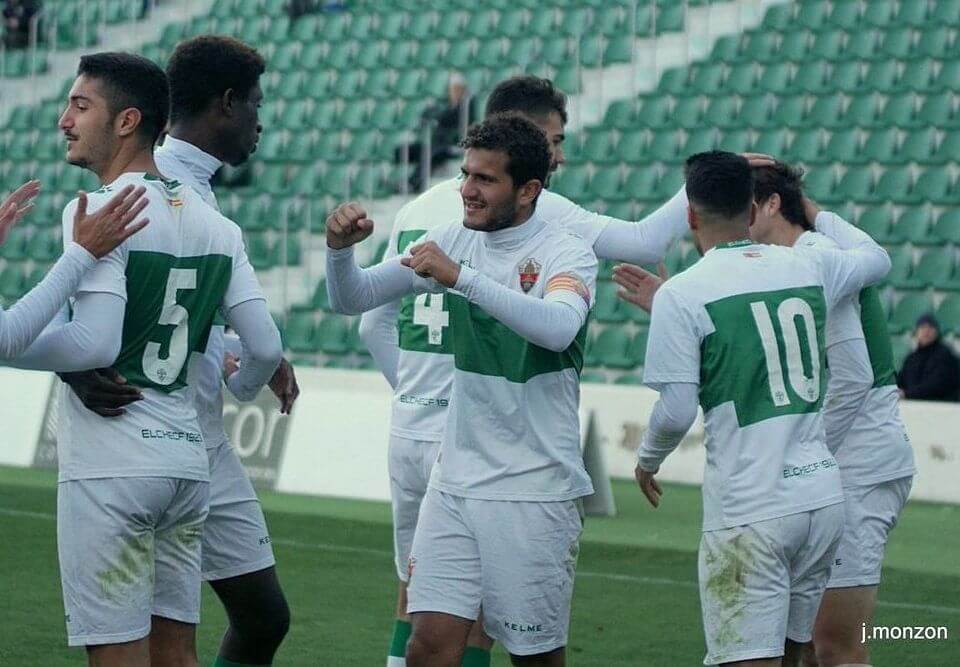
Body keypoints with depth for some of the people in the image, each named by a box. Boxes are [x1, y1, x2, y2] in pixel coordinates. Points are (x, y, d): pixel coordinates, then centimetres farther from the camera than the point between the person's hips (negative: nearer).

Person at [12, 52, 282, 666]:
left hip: (110, 469, -7)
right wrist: (238, 390, 30)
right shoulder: (214, 224, 11)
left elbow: (95, 343, -20)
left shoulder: (98, 212, -11)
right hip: (187, 459, 7)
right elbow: (266, 347, 9)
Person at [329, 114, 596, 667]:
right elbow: (353, 299, 9)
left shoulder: (567, 253, -9)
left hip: (534, 492, -4)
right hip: (455, 481, 4)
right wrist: (341, 248, -12)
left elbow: (559, 328, -32)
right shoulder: (456, 238, 6)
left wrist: (461, 277, -38)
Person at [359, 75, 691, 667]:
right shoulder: (532, 210, -9)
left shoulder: (419, 209, 11)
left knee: (416, 593, 17)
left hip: (408, 432, 6)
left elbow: (374, 325, 15)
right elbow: (644, 243, -12)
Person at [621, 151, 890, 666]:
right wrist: (816, 214, 43)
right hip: (823, 495, 6)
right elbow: (876, 257, 29)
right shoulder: (810, 268, 8)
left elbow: (677, 412, -8)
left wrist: (646, 460, 12)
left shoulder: (679, 295, -7)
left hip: (749, 511, -6)